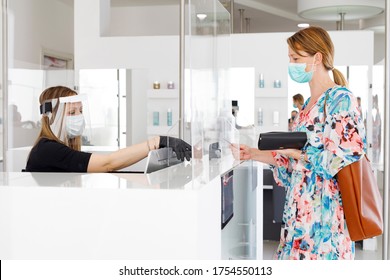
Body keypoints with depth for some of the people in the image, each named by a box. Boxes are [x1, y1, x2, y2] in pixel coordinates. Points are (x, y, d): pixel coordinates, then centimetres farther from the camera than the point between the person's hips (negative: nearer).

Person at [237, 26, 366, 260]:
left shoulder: (340, 98, -11)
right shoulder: (309, 104, 15)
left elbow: (346, 156, -19)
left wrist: (295, 151, -13)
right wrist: (255, 154, 11)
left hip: (323, 211, -8)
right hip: (301, 210, 8)